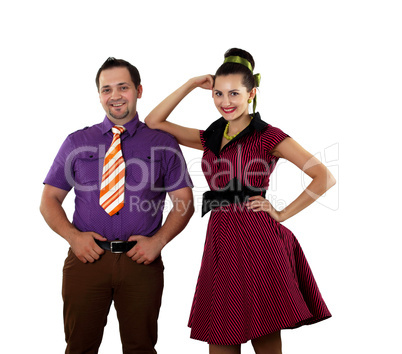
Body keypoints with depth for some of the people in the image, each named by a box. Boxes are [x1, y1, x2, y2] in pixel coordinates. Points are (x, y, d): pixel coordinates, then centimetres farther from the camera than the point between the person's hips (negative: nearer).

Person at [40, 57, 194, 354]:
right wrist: (73, 236, -8)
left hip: (140, 260, 0)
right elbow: (49, 200, 9)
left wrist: (158, 240, -10)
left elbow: (185, 201, 5)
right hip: (87, 256, 1)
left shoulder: (163, 143, 7)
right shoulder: (77, 143, 10)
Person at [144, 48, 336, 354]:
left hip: (256, 238, -5)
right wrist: (191, 85, 14)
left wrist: (282, 214, -6)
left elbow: (324, 177, -6)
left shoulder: (268, 136, -1)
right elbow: (153, 122, 19)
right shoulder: (211, 138, 16)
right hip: (220, 240, 6)